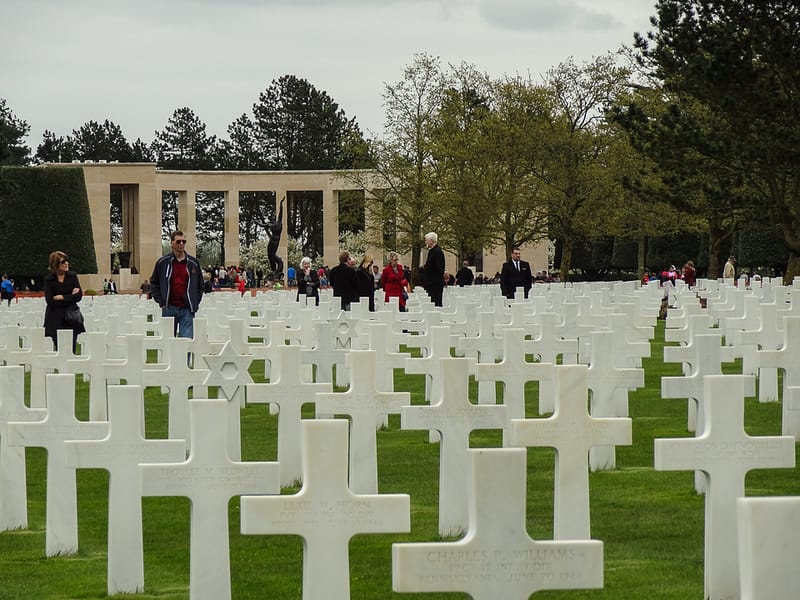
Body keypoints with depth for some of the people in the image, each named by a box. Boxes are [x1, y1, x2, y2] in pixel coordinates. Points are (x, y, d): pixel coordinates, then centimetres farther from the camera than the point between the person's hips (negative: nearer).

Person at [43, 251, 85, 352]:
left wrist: (62, 297, -11)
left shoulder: (72, 277, 5)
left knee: (71, 350, -3)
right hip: (56, 320, -1)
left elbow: (79, 296, -4)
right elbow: (50, 301, -10)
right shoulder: (48, 279, -1)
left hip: (71, 319, 1)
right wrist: (70, 296, -7)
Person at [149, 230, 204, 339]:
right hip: (169, 308, 0)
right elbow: (153, 283, 11)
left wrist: (195, 302, 6)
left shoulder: (193, 263, 7)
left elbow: (200, 285, 16)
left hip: (187, 309, 0)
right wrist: (160, 301, 2)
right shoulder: (163, 262, 4)